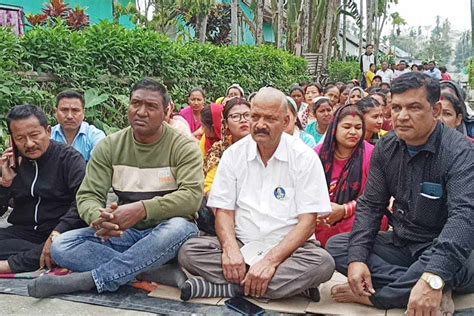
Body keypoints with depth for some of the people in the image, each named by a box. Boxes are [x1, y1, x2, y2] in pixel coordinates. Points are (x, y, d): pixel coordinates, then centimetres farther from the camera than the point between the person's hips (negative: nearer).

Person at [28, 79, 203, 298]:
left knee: (180, 228, -37)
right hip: (123, 232, 3)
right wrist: (99, 218, -28)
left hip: (165, 231, -3)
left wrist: (143, 209, -35)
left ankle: (88, 280, -26)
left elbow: (192, 196, -21)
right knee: (61, 247, -18)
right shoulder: (110, 146, 2)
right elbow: (88, 196, -3)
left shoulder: (183, 147, -7)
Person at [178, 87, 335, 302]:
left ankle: (221, 286, -26)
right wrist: (230, 248, -20)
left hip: (287, 246, -2)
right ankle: (291, 284, -21)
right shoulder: (233, 154, 4)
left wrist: (271, 260, -23)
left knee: (323, 263, -32)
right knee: (188, 251, -22)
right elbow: (223, 210, 1)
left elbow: (308, 221, -10)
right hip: (241, 244, 2)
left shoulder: (305, 158, -5)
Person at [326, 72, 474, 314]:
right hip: (401, 244, 6)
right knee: (335, 246, -11)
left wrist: (433, 279, -48)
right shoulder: (386, 149, -1)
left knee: (454, 265, -39)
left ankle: (373, 296, -18)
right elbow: (370, 205, 0)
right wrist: (357, 257, -17)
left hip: (445, 248, -5)